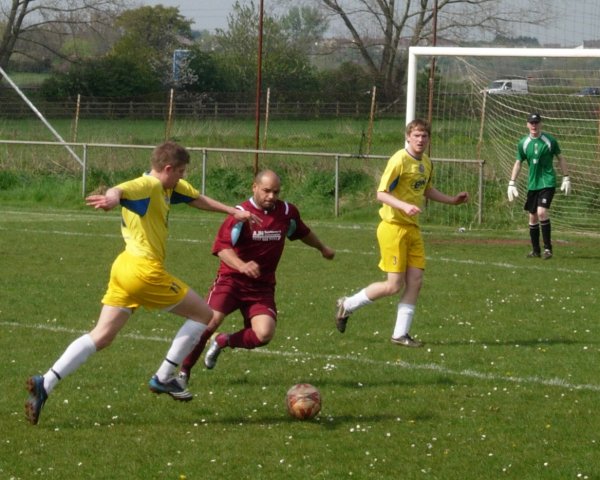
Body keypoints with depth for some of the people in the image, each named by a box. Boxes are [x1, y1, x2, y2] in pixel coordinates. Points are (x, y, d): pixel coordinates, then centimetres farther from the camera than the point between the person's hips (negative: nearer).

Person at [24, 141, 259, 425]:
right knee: (203, 314, 8)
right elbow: (121, 190, -37)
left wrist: (233, 212, 38)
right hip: (145, 271, -9)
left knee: (101, 336, 5)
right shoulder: (147, 186, -14)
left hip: (124, 267, 9)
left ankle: (45, 383, -8)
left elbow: (198, 199, 31)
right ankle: (164, 378, 10)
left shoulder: (170, 187, 14)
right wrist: (110, 199, -60)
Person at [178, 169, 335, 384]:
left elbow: (303, 232, 26)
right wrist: (242, 266, -42)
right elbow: (222, 247, -25)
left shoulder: (287, 212, 3)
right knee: (211, 321, -22)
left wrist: (323, 248, 41)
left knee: (264, 334, -17)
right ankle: (184, 371, -3)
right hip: (231, 280, -4)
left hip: (262, 286, 4)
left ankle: (223, 342, 13)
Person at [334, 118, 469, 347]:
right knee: (394, 285, -7)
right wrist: (404, 206, -32)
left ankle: (401, 333, 10)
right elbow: (381, 193, -19)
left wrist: (452, 200, 22)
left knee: (415, 281, 1)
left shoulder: (426, 163, 10)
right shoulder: (399, 161, -16)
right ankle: (347, 305, 12)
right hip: (393, 227, -8)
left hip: (412, 228, 8)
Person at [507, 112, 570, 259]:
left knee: (542, 212, -20)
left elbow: (560, 158, 5)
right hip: (532, 184, 4)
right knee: (533, 217, 7)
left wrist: (566, 178, 2)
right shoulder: (523, 143, 3)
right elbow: (518, 163, 9)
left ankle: (548, 248, -10)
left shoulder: (550, 140, -5)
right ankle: (535, 250, 18)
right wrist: (512, 183, 3)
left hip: (548, 182, -4)